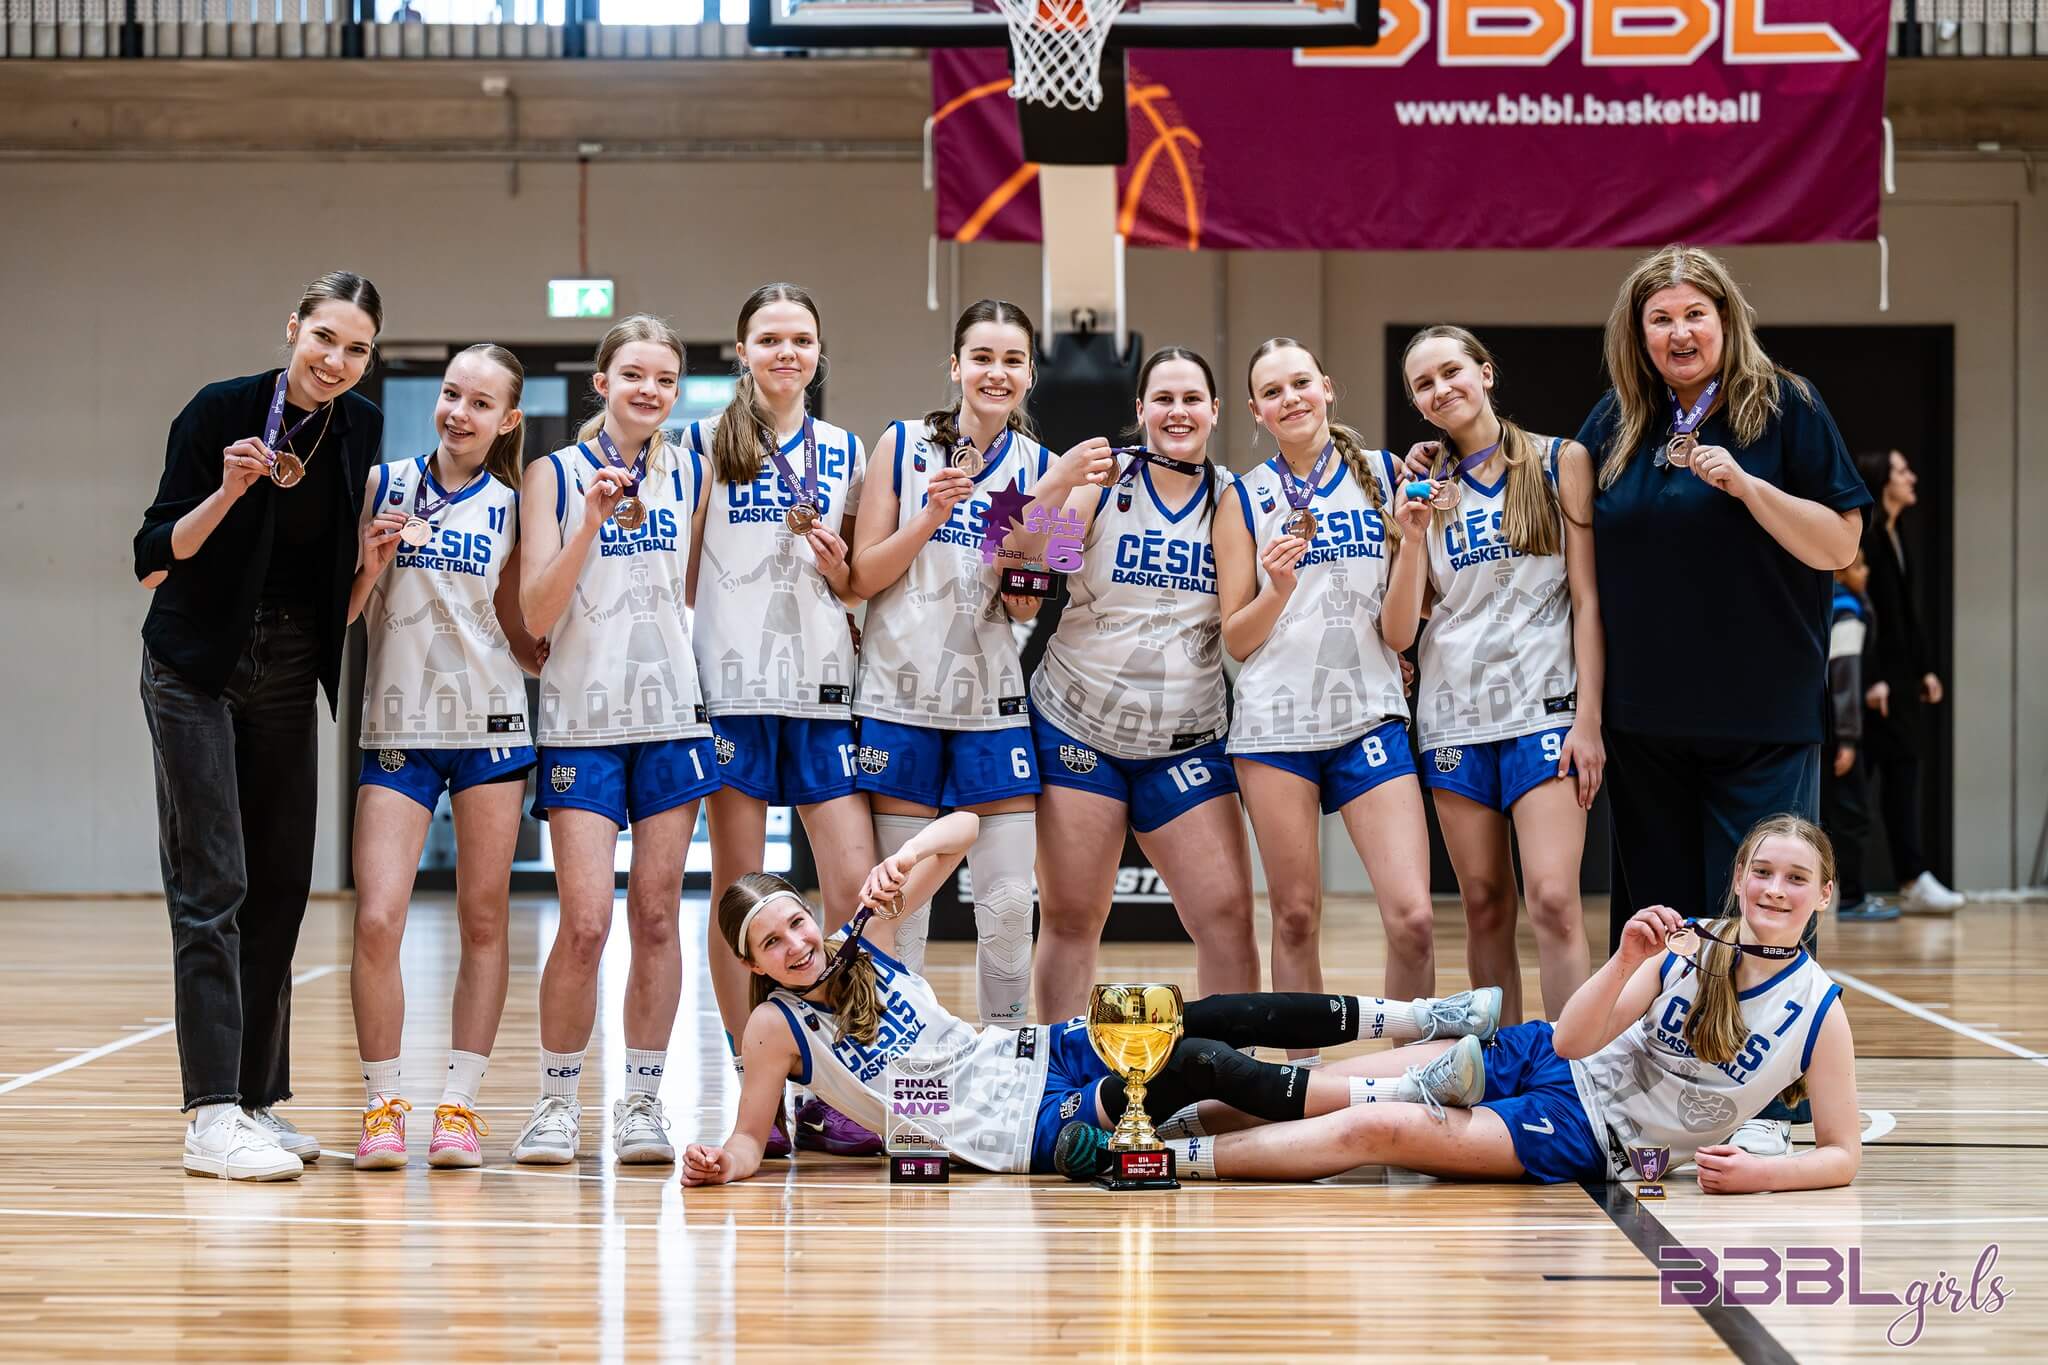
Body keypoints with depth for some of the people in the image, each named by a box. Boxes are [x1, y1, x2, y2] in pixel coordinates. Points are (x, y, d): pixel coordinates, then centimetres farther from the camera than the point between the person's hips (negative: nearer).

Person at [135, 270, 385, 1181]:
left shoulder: (360, 429, 1)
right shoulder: (221, 410, -13)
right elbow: (154, 560, -14)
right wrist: (229, 490, -27)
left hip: (289, 674, 6)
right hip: (197, 668, -5)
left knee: (280, 890, 7)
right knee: (212, 888, -10)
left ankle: (260, 1101, 15)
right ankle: (213, 1116, -13)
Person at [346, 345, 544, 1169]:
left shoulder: (511, 510, 5)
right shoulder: (384, 487, 3)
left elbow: (518, 635, 10)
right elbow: (340, 612, 5)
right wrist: (372, 564, -12)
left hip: (491, 728, 1)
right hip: (398, 730, -1)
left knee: (483, 919, 4)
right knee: (377, 918, -10)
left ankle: (459, 1103, 11)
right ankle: (382, 1105, 2)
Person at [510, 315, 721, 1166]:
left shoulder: (688, 475, 9)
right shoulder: (555, 474, 0)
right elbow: (535, 614, -8)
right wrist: (592, 521, -18)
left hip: (672, 718, 3)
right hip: (582, 721, -3)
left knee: (656, 916, 3)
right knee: (585, 921, -10)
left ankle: (642, 1103, 11)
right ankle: (557, 1103, 5)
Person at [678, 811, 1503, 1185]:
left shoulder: (863, 940, 0)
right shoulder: (777, 1027, -9)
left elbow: (962, 829, 0)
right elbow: (750, 1138, -6)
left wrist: (902, 861, -20)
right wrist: (721, 1163, -29)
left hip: (1027, 1058, 6)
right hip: (1017, 1129, -6)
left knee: (1216, 1018, -11)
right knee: (1200, 1065, -23)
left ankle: (1415, 1018, 0)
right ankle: (1405, 1094, -19)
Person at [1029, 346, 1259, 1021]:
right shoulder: (1102, 482, -3)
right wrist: (1058, 491, -24)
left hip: (1187, 739, 2)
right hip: (1078, 729, -2)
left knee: (1227, 916, -5)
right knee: (1070, 919, 1)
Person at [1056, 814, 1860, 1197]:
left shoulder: (1819, 1013, -11)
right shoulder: (1687, 946, -5)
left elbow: (1842, 1155, -7)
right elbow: (1572, 1040, -12)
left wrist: (1758, 1173, -25)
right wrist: (1627, 961, -28)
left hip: (1586, 1141, -4)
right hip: (1546, 1063, 4)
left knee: (1374, 1129, -20)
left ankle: (1167, 1158, -19)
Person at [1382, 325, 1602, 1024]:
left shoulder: (1561, 462, 3)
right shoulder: (1423, 487, 10)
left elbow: (1587, 599, 0)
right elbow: (1397, 633, 6)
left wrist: (1587, 719, -7)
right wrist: (1413, 534, -8)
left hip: (1543, 708, -3)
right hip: (1455, 716, 3)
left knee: (1553, 902, -15)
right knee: (1485, 908, 5)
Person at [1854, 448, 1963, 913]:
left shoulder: (1893, 537, 16)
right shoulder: (1863, 536, -13)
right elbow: (1861, 608, -18)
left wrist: (1925, 668, 17)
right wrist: (1872, 680, -21)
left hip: (1899, 675, 9)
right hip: (1875, 676, -9)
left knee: (1902, 772, 5)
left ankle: (1913, 881, 3)